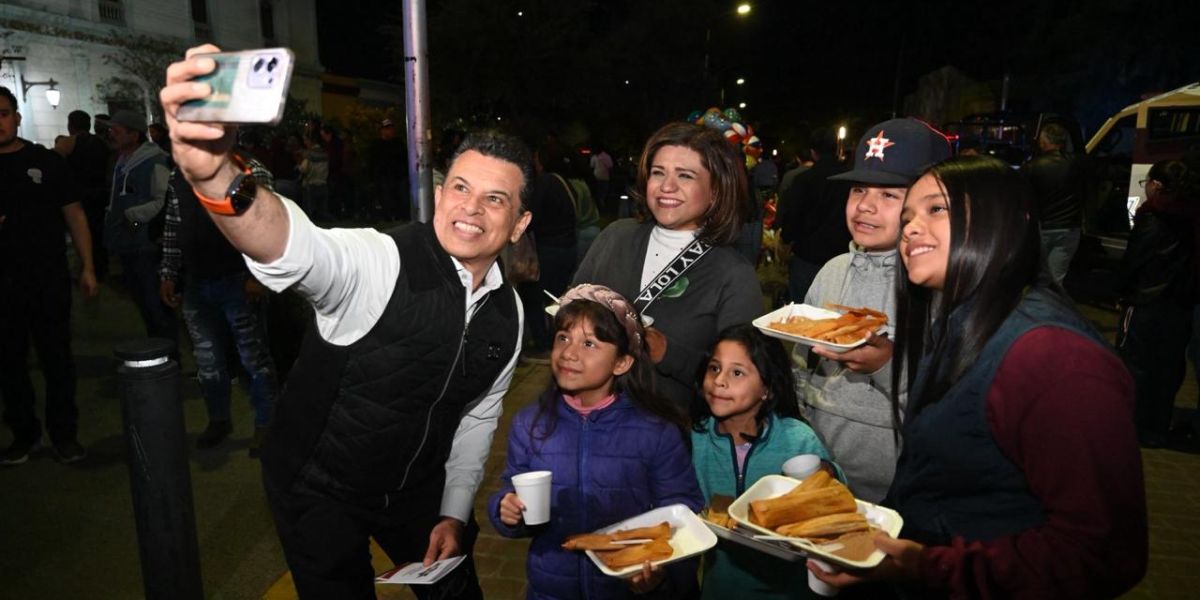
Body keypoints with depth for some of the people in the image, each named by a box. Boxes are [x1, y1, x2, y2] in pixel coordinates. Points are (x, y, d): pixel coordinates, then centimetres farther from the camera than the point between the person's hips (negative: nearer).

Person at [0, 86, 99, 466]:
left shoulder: (47, 161, 3)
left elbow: (74, 215, 4)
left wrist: (87, 267, -3)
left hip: (49, 277, -1)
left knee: (57, 358, 3)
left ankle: (64, 434, 14)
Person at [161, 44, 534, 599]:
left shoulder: (508, 313, -8)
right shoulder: (382, 262, -27)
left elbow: (478, 417, 4)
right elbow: (295, 249, -49)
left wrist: (455, 514, 3)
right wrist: (214, 175, -68)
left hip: (417, 487, 5)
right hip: (319, 488, -4)